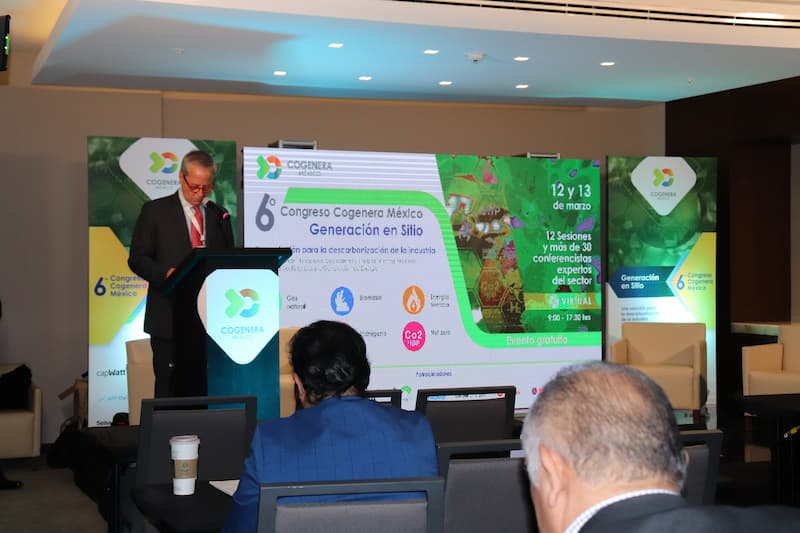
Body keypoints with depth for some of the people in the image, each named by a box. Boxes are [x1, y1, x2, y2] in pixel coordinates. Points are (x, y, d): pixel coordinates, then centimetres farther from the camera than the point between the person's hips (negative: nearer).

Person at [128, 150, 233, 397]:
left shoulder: (219, 216, 13)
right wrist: (166, 273, -19)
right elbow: (137, 258, -1)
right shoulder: (155, 211, 3)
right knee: (169, 387, -1)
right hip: (169, 319, -3)